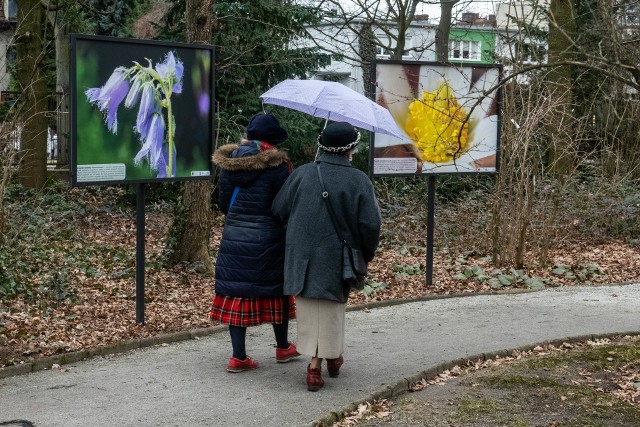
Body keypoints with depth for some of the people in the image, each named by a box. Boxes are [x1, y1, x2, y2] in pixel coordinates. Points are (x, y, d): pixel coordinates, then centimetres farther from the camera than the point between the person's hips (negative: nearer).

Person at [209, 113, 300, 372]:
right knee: (275, 289, 13)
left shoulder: (228, 161, 4)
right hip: (268, 239, -4)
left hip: (233, 236, 4)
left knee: (236, 292, 7)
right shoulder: (276, 163, -11)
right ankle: (283, 348, 28)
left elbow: (224, 203, 10)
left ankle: (238, 356, 6)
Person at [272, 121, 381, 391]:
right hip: (336, 258, -2)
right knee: (331, 308, 14)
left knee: (309, 309, 10)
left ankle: (315, 363, 10)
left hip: (301, 255, 2)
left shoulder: (302, 174, -2)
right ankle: (331, 357, 22)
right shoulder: (359, 181, -8)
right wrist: (368, 253, 5)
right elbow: (370, 224, -12)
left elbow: (279, 211, 1)